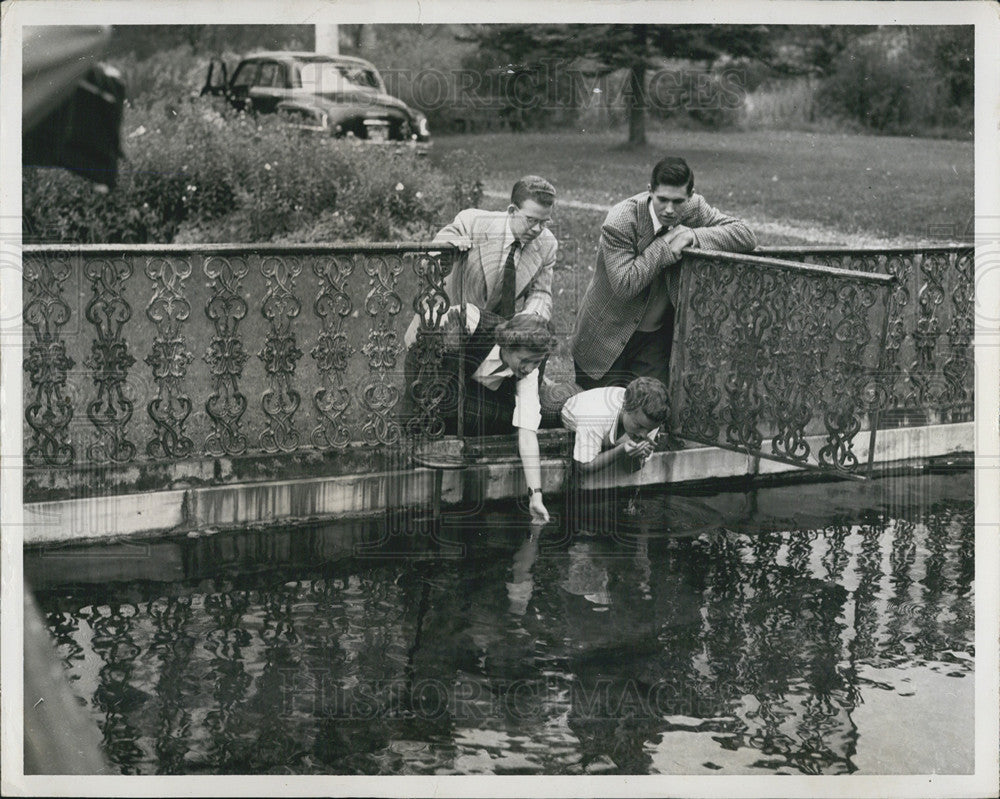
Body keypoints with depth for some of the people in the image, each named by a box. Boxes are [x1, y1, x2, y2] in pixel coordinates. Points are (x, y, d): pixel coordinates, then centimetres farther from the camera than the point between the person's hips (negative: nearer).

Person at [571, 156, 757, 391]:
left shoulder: (694, 210, -10)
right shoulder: (620, 222, -23)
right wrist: (664, 246, -28)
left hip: (656, 336, 4)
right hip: (609, 336, -4)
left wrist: (694, 236, -26)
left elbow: (746, 236, -15)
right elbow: (624, 285, -28)